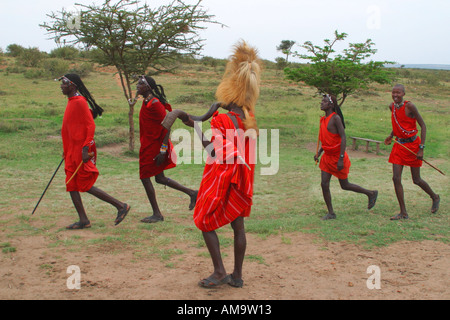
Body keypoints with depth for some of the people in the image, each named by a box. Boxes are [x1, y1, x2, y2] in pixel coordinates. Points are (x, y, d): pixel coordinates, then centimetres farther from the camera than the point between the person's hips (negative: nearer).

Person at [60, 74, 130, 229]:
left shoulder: (79, 102, -14)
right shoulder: (71, 102, 16)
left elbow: (90, 126, -20)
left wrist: (85, 149, -25)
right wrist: (67, 150, 23)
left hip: (82, 151, -10)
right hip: (73, 151, 10)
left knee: (86, 186, -7)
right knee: (71, 185, 7)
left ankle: (121, 206, 1)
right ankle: (84, 220, 11)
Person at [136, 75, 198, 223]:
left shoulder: (154, 103, -19)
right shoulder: (146, 102, 11)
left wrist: (162, 150, -24)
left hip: (153, 146, -9)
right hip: (148, 146, 9)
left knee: (145, 177, -1)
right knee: (159, 178, 15)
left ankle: (157, 214, 9)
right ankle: (191, 193, 21)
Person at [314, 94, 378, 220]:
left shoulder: (335, 118, -19)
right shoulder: (323, 119, 7)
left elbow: (343, 138, -21)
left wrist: (341, 159, -24)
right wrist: (319, 153, 9)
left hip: (338, 157, -7)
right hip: (327, 156, 7)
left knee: (345, 185, 8)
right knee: (324, 184, -1)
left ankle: (371, 193, 28)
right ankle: (331, 213, 9)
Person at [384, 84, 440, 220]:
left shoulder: (410, 106, -17)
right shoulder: (392, 106, 3)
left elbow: (423, 126, -14)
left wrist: (421, 148, -19)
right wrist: (391, 136, 2)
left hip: (412, 144, -6)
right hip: (399, 144, 6)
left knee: (416, 180, 6)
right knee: (396, 178, -5)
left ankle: (435, 197, 36)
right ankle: (403, 213, 3)